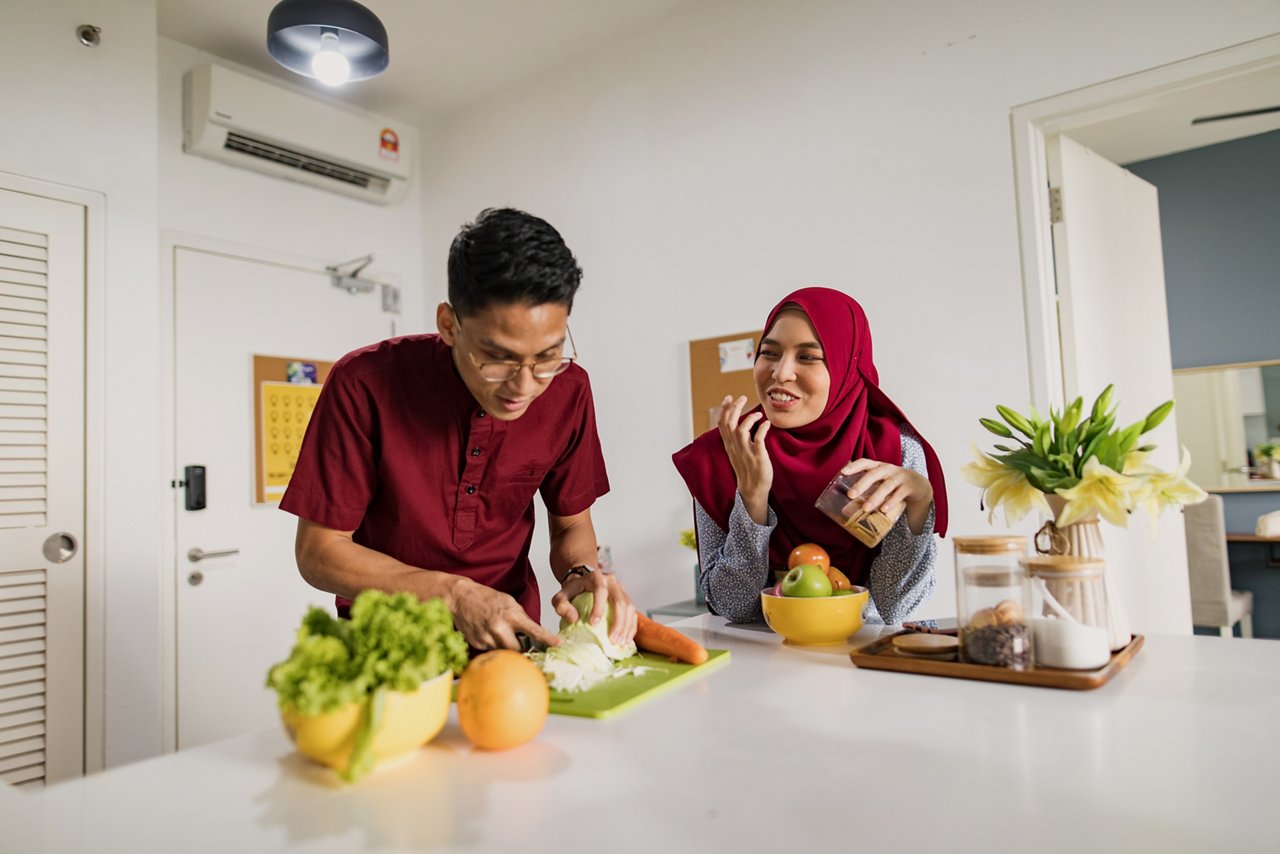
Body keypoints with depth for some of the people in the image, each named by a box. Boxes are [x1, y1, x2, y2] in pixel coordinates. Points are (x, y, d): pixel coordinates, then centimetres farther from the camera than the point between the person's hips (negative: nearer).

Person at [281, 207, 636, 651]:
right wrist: (452, 594, -24)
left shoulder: (569, 391, -11)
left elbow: (571, 524, 3)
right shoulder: (363, 386, -20)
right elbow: (318, 552, -13)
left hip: (508, 639, 2)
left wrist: (581, 574, -19)